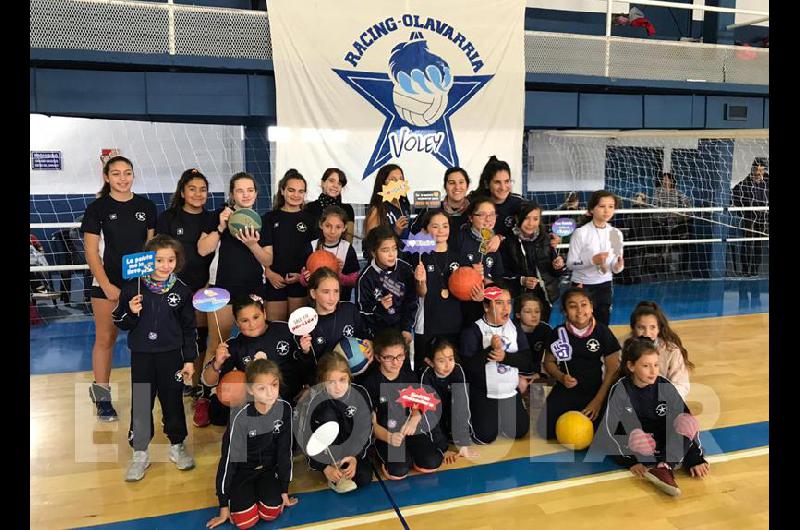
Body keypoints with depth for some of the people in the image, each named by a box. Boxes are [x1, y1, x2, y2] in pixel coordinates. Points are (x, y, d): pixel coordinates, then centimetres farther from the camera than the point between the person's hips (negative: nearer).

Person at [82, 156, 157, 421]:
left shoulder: (147, 206, 5)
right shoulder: (97, 208, -2)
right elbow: (91, 251, -3)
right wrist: (107, 285, -10)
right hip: (108, 283, -2)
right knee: (105, 339, 3)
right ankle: (102, 395, 15)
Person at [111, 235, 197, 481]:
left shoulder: (182, 290, -5)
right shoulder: (132, 287, -6)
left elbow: (189, 328, 1)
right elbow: (120, 322, 2)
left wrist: (189, 359, 0)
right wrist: (131, 313, -20)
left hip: (171, 355, 0)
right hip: (141, 355, 0)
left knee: (173, 401, 11)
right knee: (141, 404, 7)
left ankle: (177, 446, 31)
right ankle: (140, 454, 24)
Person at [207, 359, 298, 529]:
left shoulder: (284, 408, -17)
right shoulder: (241, 416, -27)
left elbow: (285, 450, -4)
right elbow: (228, 458, -18)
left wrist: (284, 490, 2)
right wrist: (224, 505, -11)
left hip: (268, 468, 3)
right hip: (241, 471, -3)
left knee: (271, 513, -16)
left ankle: (258, 490, 15)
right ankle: (237, 496, 13)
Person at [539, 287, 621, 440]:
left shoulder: (603, 332, -10)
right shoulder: (559, 333, -6)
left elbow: (612, 369, -6)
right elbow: (549, 362, 6)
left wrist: (599, 400, -11)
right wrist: (561, 377, -15)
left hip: (595, 391, -1)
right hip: (566, 390, 1)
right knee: (547, 430, -12)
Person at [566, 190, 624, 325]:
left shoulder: (616, 234, 1)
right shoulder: (581, 233, -13)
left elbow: (615, 267, 6)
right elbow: (570, 263, -13)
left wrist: (618, 266, -16)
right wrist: (592, 260, -26)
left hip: (605, 286, 4)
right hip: (583, 286, -4)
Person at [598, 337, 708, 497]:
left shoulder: (665, 387, -9)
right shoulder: (620, 390, -16)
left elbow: (688, 424, -6)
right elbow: (608, 430, -18)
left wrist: (696, 458, -13)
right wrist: (631, 462, -23)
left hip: (662, 443, 3)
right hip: (635, 447, -3)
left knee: (688, 422, -23)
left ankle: (663, 467, -33)